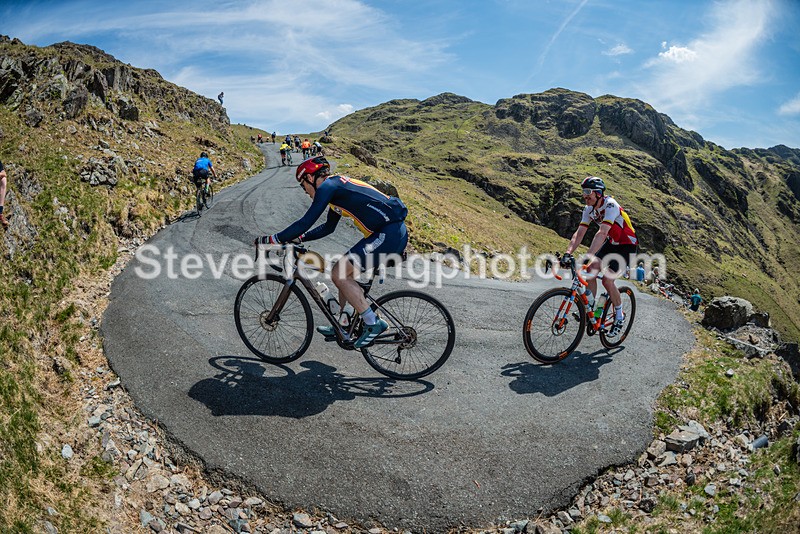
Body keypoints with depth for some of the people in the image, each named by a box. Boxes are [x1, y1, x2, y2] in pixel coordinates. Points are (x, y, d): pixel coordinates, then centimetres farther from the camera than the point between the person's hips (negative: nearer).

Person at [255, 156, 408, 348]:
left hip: (388, 234, -10)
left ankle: (373, 323, -4)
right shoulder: (337, 186, 23)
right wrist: (298, 237, 29)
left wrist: (272, 239, -3)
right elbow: (328, 227, 32)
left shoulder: (327, 186, -7)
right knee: (344, 273, 17)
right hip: (395, 233, 10)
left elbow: (305, 222, -11)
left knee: (338, 274, -10)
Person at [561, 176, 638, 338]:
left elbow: (602, 233, -40)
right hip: (611, 243, 7)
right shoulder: (589, 209, -6)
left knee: (607, 280, -15)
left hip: (626, 245, -7)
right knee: (590, 269, -14)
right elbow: (579, 233, -12)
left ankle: (619, 316, 6)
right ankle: (589, 308, 0)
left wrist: (588, 256, -49)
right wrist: (568, 253, -26)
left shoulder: (610, 205, -29)